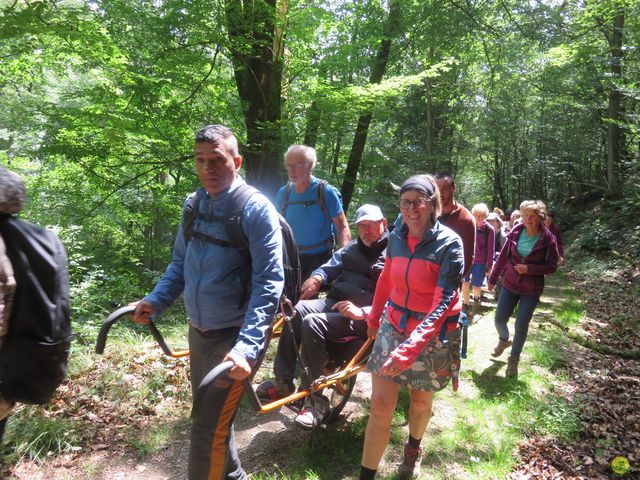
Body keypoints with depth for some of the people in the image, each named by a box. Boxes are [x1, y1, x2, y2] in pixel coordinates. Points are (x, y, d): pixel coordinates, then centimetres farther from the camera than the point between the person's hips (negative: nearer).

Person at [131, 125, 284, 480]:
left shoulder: (256, 209, -17)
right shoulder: (194, 203, 1)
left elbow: (268, 283, -21)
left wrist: (247, 348, -29)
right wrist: (155, 301, -2)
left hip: (234, 335, -6)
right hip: (198, 330, 7)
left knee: (207, 430, -2)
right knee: (211, 416, 23)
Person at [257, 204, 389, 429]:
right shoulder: (351, 248, 23)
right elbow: (333, 264, 18)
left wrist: (363, 312, -24)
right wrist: (318, 276, -6)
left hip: (363, 318, -6)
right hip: (334, 302, 7)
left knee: (312, 324, -31)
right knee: (296, 312, -23)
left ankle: (315, 400, -21)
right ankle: (282, 382, -13)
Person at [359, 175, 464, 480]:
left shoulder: (448, 243, -17)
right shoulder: (396, 238, -3)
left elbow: (444, 302, -24)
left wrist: (412, 346, -34)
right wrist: (373, 319, 21)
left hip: (432, 333, -2)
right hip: (393, 326, 3)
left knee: (420, 400, 19)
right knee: (380, 405, -2)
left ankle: (413, 449, 49)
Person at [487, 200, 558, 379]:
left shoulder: (548, 239, -11)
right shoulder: (515, 233, -5)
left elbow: (552, 266, -8)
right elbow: (503, 257, 4)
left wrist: (529, 268, -22)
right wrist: (493, 279, 8)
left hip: (531, 290, -2)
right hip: (510, 285, 3)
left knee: (521, 325, 0)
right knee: (499, 320, 5)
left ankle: (514, 359, 21)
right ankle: (504, 340, 39)